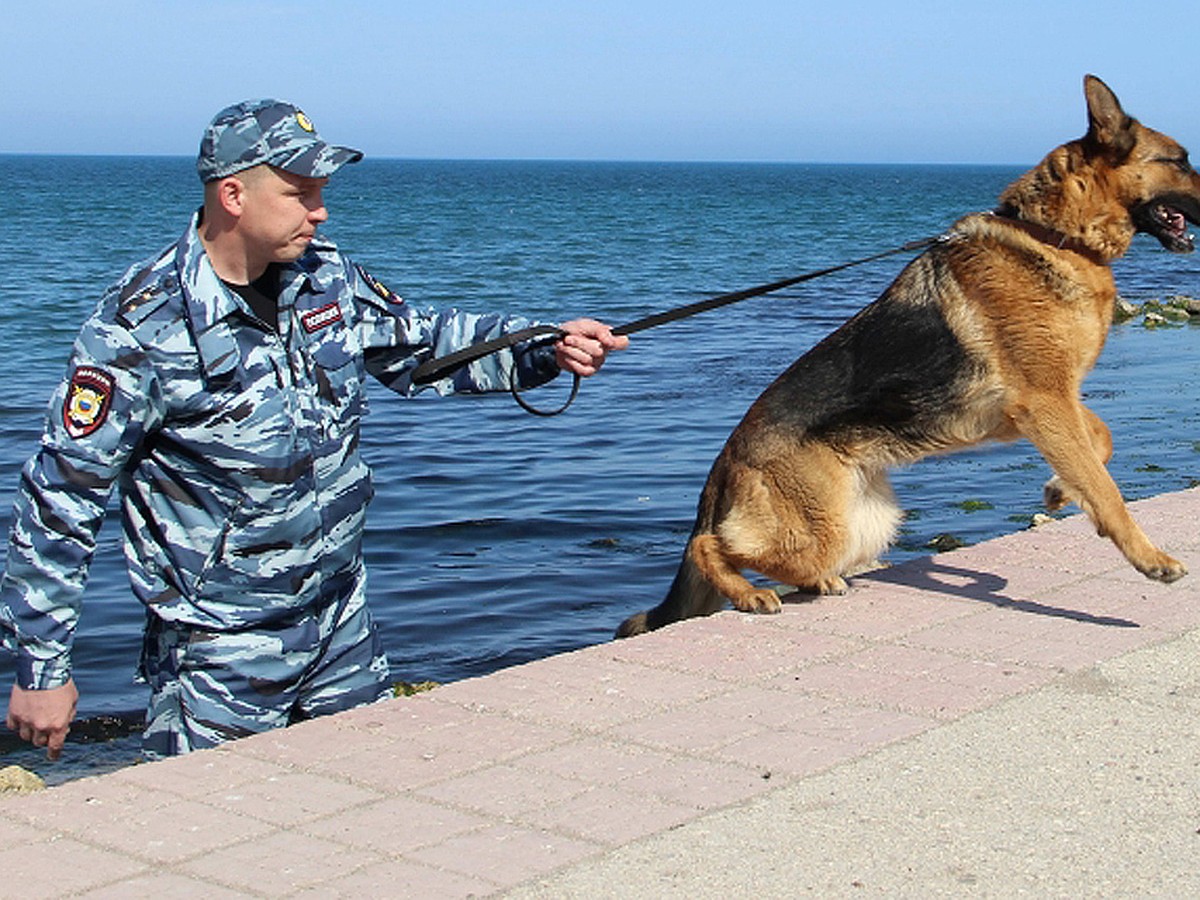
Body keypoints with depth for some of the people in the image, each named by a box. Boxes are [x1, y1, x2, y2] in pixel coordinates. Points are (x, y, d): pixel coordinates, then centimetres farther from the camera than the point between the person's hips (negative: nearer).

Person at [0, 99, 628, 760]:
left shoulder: (326, 277, -1)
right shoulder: (142, 328, -19)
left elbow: (423, 343, 15)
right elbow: (59, 498, -15)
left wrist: (548, 350, 0)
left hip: (343, 627, 7)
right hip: (222, 656, -6)